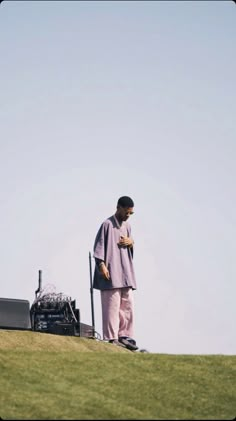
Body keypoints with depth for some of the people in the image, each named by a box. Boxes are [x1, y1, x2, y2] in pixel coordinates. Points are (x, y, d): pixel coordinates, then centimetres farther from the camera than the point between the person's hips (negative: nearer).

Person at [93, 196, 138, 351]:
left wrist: (131, 242, 3)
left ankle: (124, 336, 12)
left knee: (127, 305, 7)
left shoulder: (127, 226, 16)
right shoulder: (107, 224, -6)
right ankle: (111, 338, -7)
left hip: (126, 273, 8)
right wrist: (101, 264, -18)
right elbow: (99, 246, -9)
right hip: (111, 273, -8)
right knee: (112, 306, -8)